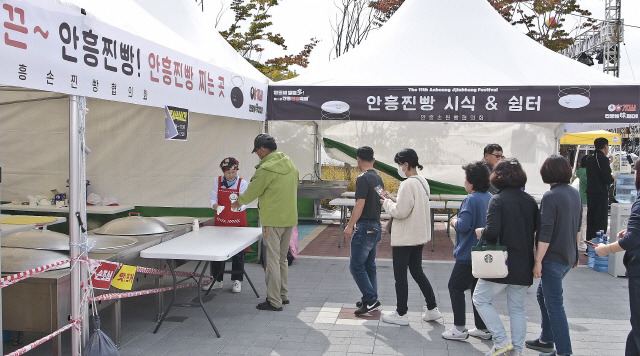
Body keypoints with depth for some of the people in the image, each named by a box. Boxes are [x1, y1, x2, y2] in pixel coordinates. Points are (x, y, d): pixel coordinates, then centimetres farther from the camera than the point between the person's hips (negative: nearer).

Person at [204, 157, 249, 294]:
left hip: (238, 222, -2)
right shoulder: (217, 181, 2)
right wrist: (217, 207, -22)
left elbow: (245, 203, -11)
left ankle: (236, 281, 16)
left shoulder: (243, 183, -5)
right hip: (220, 221, 2)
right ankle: (217, 280, 20)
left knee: (238, 253, 3)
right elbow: (212, 199, 0)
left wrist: (239, 206, -34)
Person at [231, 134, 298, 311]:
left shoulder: (267, 169, -17)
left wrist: (239, 202, 11)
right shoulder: (290, 164, 8)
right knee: (282, 259, 19)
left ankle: (274, 301, 3)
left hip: (273, 220, -8)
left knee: (272, 260, -1)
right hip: (289, 218, 8)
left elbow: (252, 191, -8)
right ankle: (283, 295, 27)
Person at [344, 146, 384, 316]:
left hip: (364, 228, -9)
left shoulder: (363, 178, -14)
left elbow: (360, 204, -21)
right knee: (369, 265, 15)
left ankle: (371, 300, -7)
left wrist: (350, 226, -18)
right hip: (376, 226, 9)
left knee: (356, 266, -5)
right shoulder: (378, 178, 12)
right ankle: (370, 300, 20)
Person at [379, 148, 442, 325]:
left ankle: (401, 314, 15)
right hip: (419, 236, 9)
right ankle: (432, 309, 22)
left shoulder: (407, 185, -21)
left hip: (405, 238, -9)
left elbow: (400, 212, -23)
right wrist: (397, 200, 9)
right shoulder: (423, 182, 8)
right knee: (417, 272, 19)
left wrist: (387, 203, -6)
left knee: (400, 275, 4)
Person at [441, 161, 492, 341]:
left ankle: (459, 328, 5)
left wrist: (454, 222, -4)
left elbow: (463, 225, -25)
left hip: (469, 254, -8)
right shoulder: (491, 198, 7)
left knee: (455, 287, 3)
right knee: (478, 289, 16)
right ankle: (483, 329, 20)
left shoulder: (471, 200, -18)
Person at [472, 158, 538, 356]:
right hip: (524, 265, 6)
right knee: (517, 308, 14)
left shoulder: (498, 200, -13)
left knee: (481, 299, 9)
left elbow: (493, 231, -22)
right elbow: (535, 229, 11)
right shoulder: (530, 201, 5)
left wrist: (481, 232, -2)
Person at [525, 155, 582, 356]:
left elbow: (546, 232, -21)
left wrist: (538, 261, -16)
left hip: (553, 258, -9)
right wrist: (575, 253, 26)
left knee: (554, 304, -1)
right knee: (543, 295, 22)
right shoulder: (575, 194, 8)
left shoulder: (551, 197, -19)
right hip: (569, 257, 9)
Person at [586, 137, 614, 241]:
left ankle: (589, 240, 20)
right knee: (601, 221, -4)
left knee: (590, 220, 14)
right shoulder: (603, 159, -15)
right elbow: (607, 179, -19)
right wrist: (613, 179, 3)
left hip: (590, 193, 8)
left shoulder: (590, 158, 11)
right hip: (601, 193, -8)